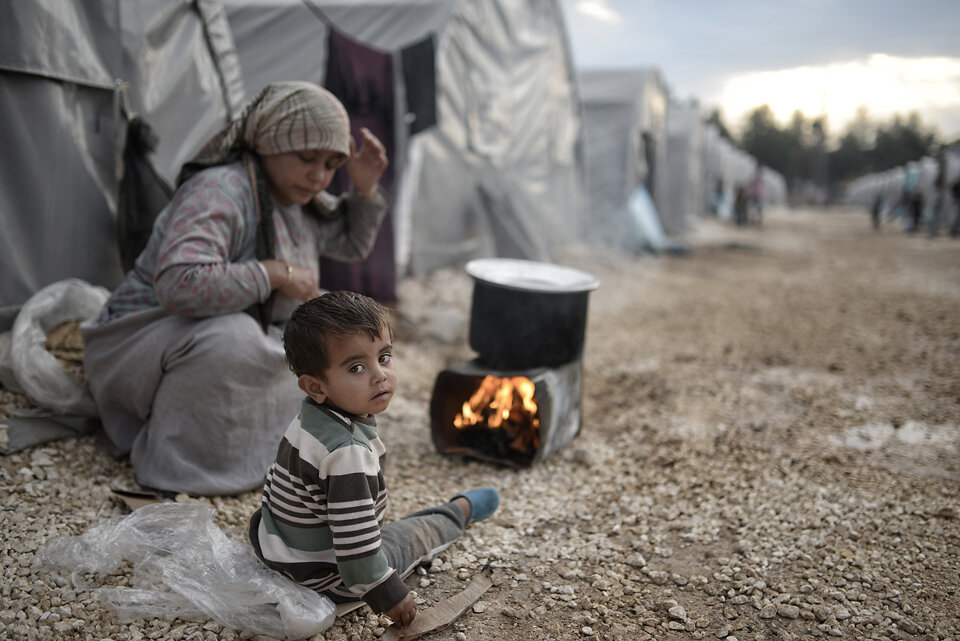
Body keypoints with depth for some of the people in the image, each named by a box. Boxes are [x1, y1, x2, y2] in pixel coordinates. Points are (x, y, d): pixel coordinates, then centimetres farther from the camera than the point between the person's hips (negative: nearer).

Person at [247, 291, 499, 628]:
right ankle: (459, 511, 37)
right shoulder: (348, 453, -38)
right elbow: (356, 546, -33)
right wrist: (390, 596, -20)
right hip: (326, 579, -6)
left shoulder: (311, 415, -9)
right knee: (414, 534, 14)